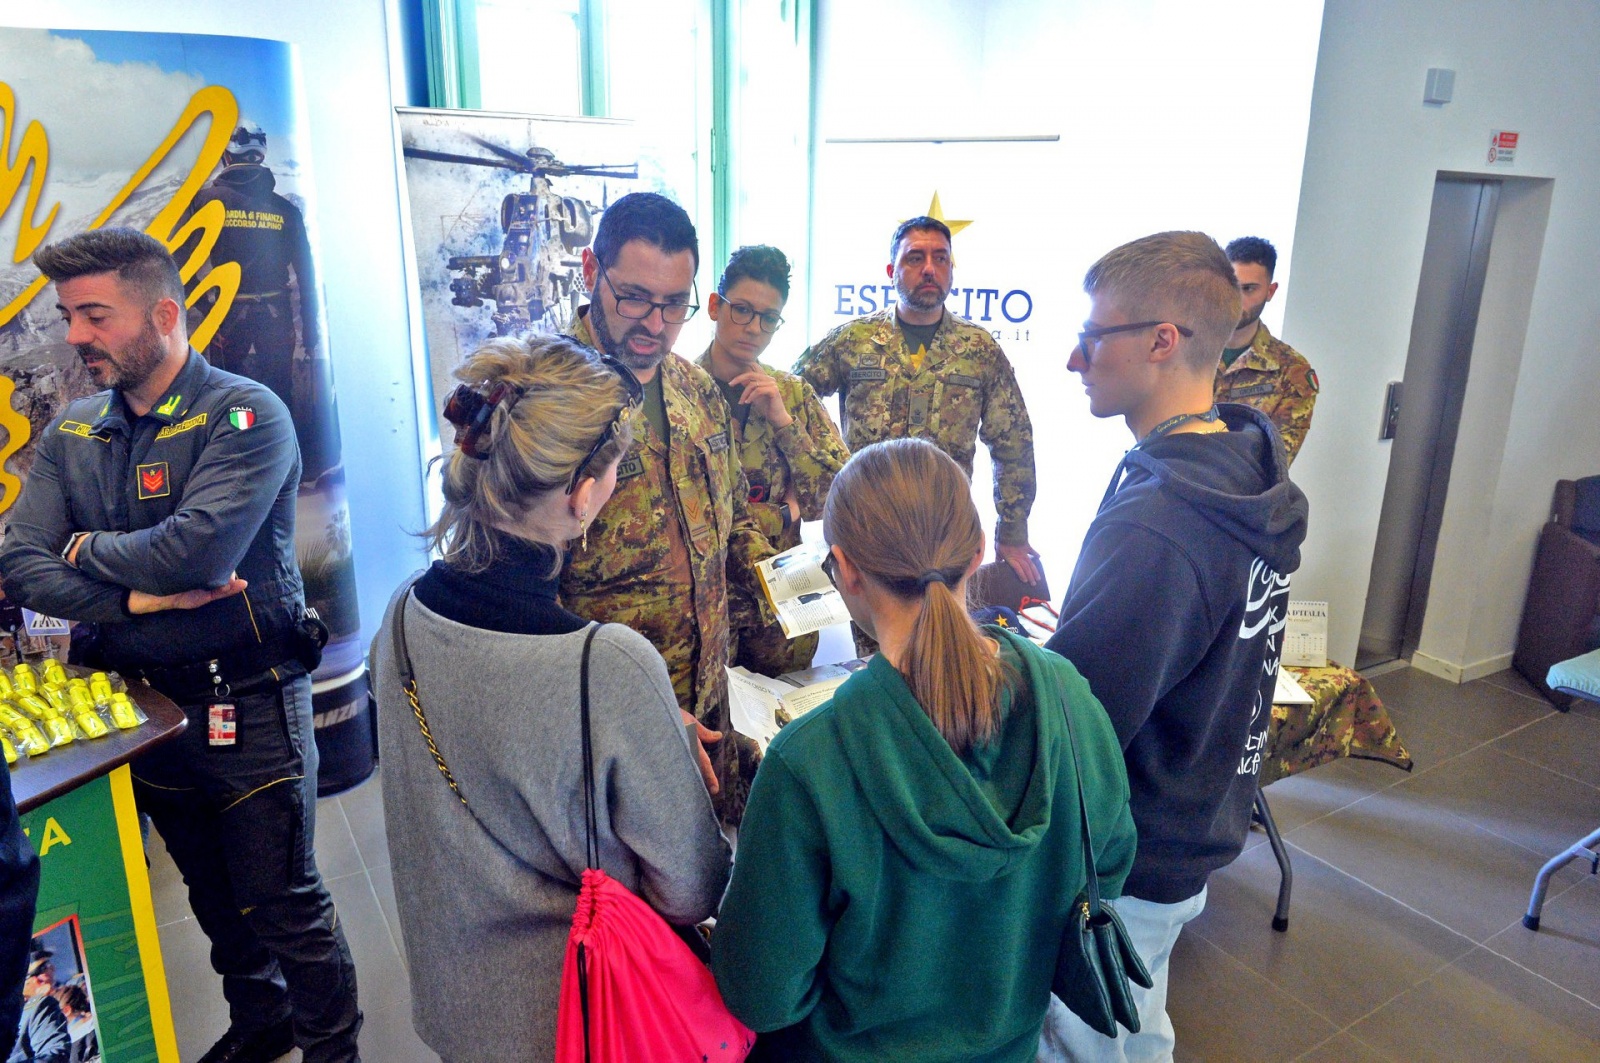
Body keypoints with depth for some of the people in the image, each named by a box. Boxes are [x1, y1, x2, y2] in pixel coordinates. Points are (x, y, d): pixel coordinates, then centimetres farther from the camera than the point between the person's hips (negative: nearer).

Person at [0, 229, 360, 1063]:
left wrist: (86, 549, -10)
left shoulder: (245, 416, -15)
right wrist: (132, 597, -18)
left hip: (246, 702, -6)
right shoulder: (73, 431, 5)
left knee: (285, 903, 6)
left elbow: (196, 549, -28)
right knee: (212, 895, 23)